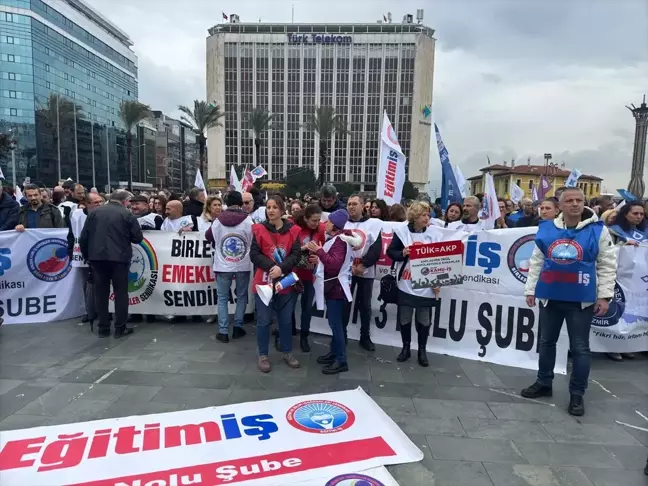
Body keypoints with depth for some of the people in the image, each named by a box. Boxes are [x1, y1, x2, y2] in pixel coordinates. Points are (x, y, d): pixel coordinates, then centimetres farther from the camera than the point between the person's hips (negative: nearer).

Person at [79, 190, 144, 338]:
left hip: (97, 258, 3)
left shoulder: (94, 212, 7)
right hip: (119, 258, -3)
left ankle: (103, 328, 15)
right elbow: (138, 238, -2)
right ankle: (120, 328, 8)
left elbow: (83, 237, 7)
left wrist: (86, 255, 18)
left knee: (101, 293, 10)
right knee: (121, 293, 6)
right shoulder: (127, 214, -3)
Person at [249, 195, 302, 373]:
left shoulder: (293, 230, 0)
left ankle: (288, 353, 28)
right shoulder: (259, 229, -3)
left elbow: (296, 254, -6)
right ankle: (263, 355, 20)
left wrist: (281, 268, -22)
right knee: (264, 320, 5)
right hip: (264, 282, -1)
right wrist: (271, 267, -22)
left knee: (285, 320, 13)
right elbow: (254, 254, -8)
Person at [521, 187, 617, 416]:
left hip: (581, 299, -3)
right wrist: (530, 289, 6)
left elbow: (607, 265, -2)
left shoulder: (598, 230, -5)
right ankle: (543, 383, 32)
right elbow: (536, 262, 7)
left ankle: (577, 394, 20)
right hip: (550, 296, 3)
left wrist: (604, 295, -6)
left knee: (580, 348, 6)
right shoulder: (546, 229, 1)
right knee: (546, 342, 15)